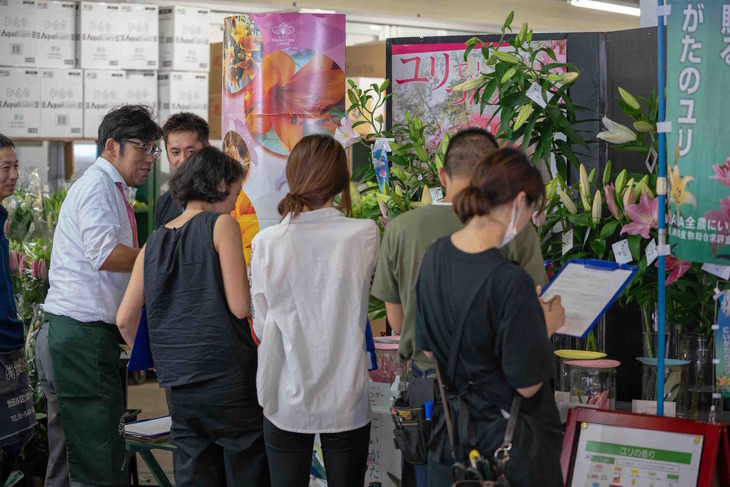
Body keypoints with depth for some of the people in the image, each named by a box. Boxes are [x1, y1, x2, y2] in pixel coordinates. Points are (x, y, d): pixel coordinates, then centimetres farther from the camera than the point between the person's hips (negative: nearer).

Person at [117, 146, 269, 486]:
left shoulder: (154, 242, 11)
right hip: (228, 377, -5)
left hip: (179, 385, 6)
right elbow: (240, 306, -12)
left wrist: (152, 357, 25)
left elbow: (125, 319, 10)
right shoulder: (222, 224, -5)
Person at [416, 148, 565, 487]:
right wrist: (547, 327, -4)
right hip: (511, 442, -6)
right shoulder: (510, 280, -27)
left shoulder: (435, 256, -5)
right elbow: (528, 384, -20)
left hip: (450, 430, 6)